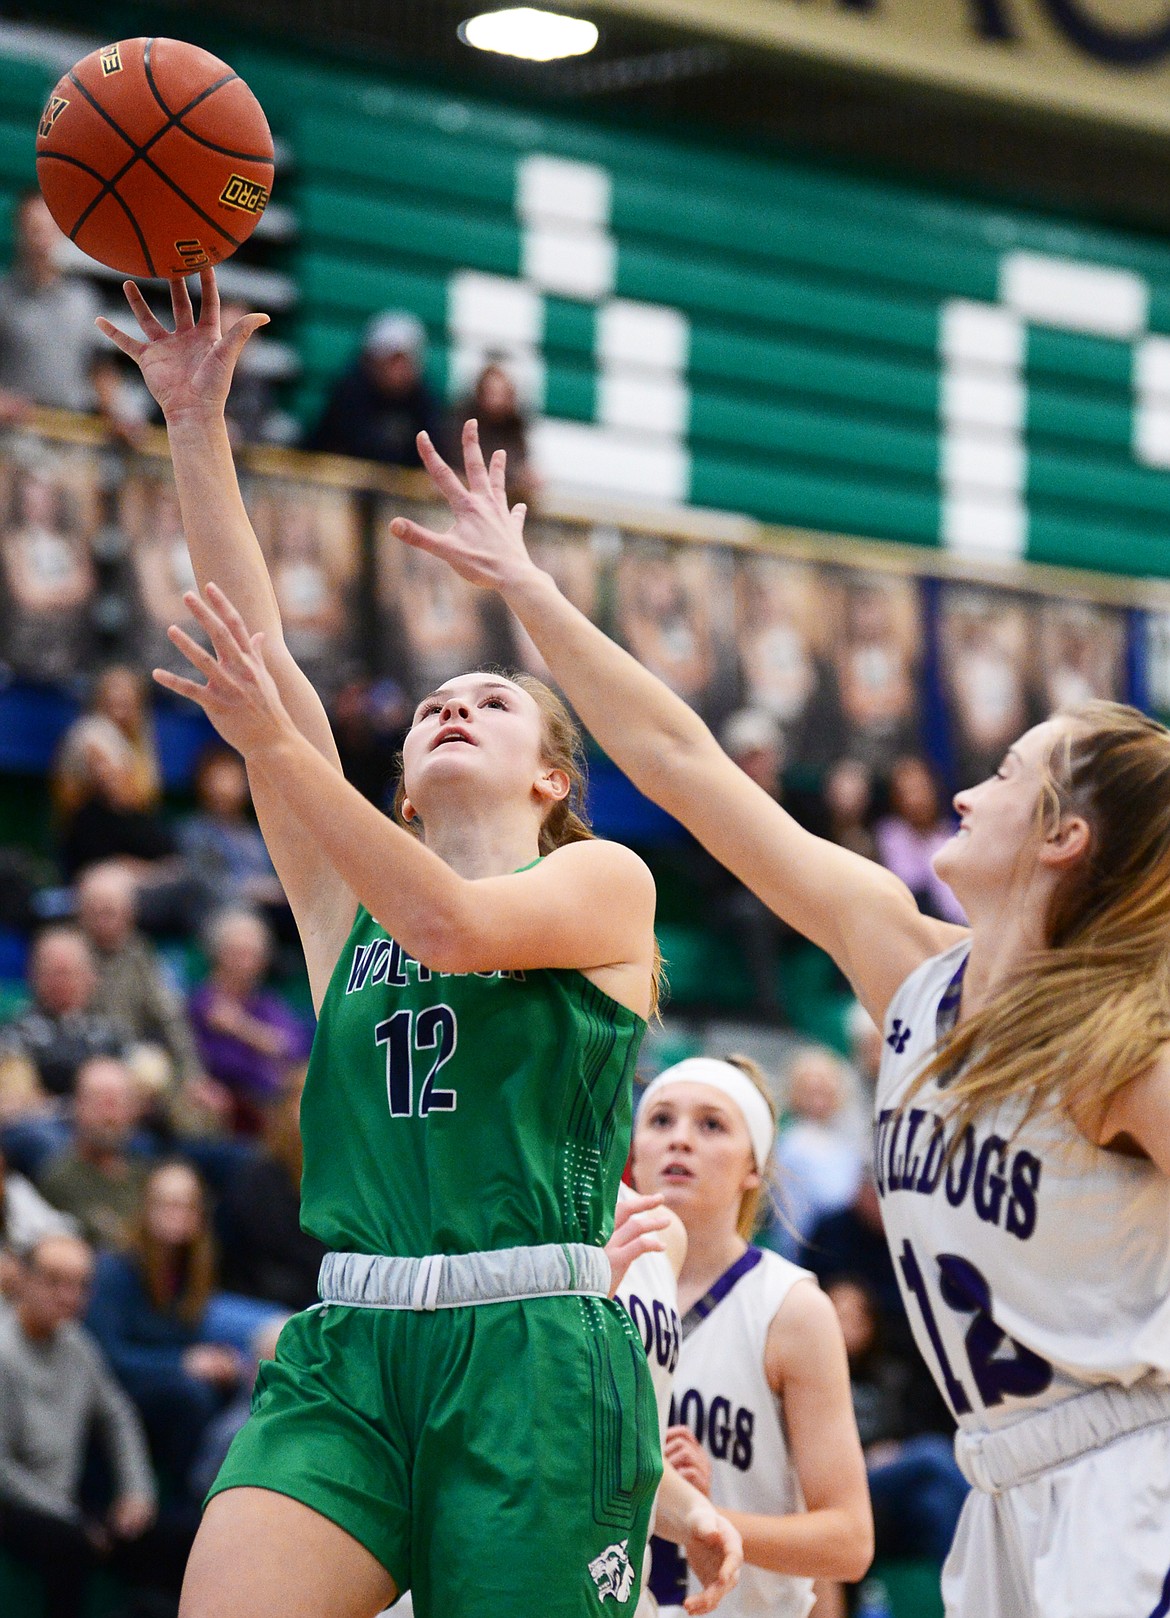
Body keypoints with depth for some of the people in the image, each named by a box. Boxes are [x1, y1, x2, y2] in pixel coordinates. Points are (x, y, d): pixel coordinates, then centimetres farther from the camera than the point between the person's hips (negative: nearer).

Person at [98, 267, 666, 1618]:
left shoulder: (606, 882, 9)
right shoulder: (345, 897, 20)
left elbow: (453, 925, -12)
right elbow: (253, 644, 13)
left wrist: (275, 744, -16)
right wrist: (197, 427, 6)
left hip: (533, 1354, -3)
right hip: (349, 1352, 3)